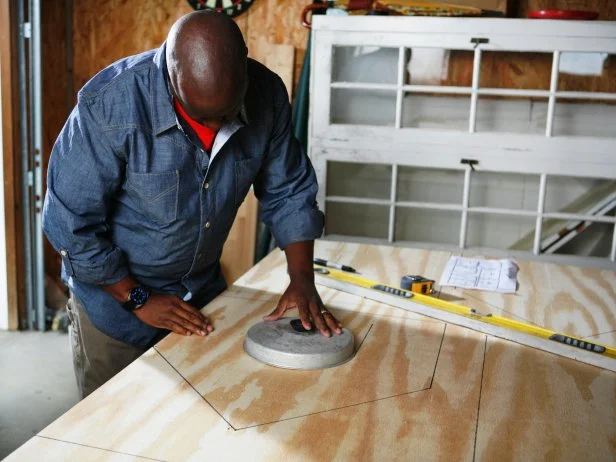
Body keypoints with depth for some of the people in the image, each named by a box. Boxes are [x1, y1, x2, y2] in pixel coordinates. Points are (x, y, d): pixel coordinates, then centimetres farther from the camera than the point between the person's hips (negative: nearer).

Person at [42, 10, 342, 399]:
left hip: (204, 288, 4)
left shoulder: (266, 94, -16)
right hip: (114, 290, -3)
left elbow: (288, 192, -4)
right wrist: (137, 297, -16)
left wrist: (302, 281, -11)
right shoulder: (109, 105, -29)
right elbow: (70, 221, -21)